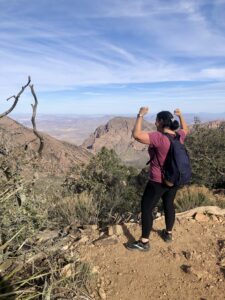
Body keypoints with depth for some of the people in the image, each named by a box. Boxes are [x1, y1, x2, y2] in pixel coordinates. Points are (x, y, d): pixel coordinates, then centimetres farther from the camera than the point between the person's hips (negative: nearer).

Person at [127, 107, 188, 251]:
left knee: (146, 209, 4)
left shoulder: (159, 137, -26)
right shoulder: (179, 136, -2)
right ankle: (168, 233, 40)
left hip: (158, 182, -8)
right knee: (169, 204, 23)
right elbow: (185, 129, 22)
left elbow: (136, 135, -35)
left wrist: (140, 115, -24)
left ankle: (144, 242, 13)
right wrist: (180, 115, 25)